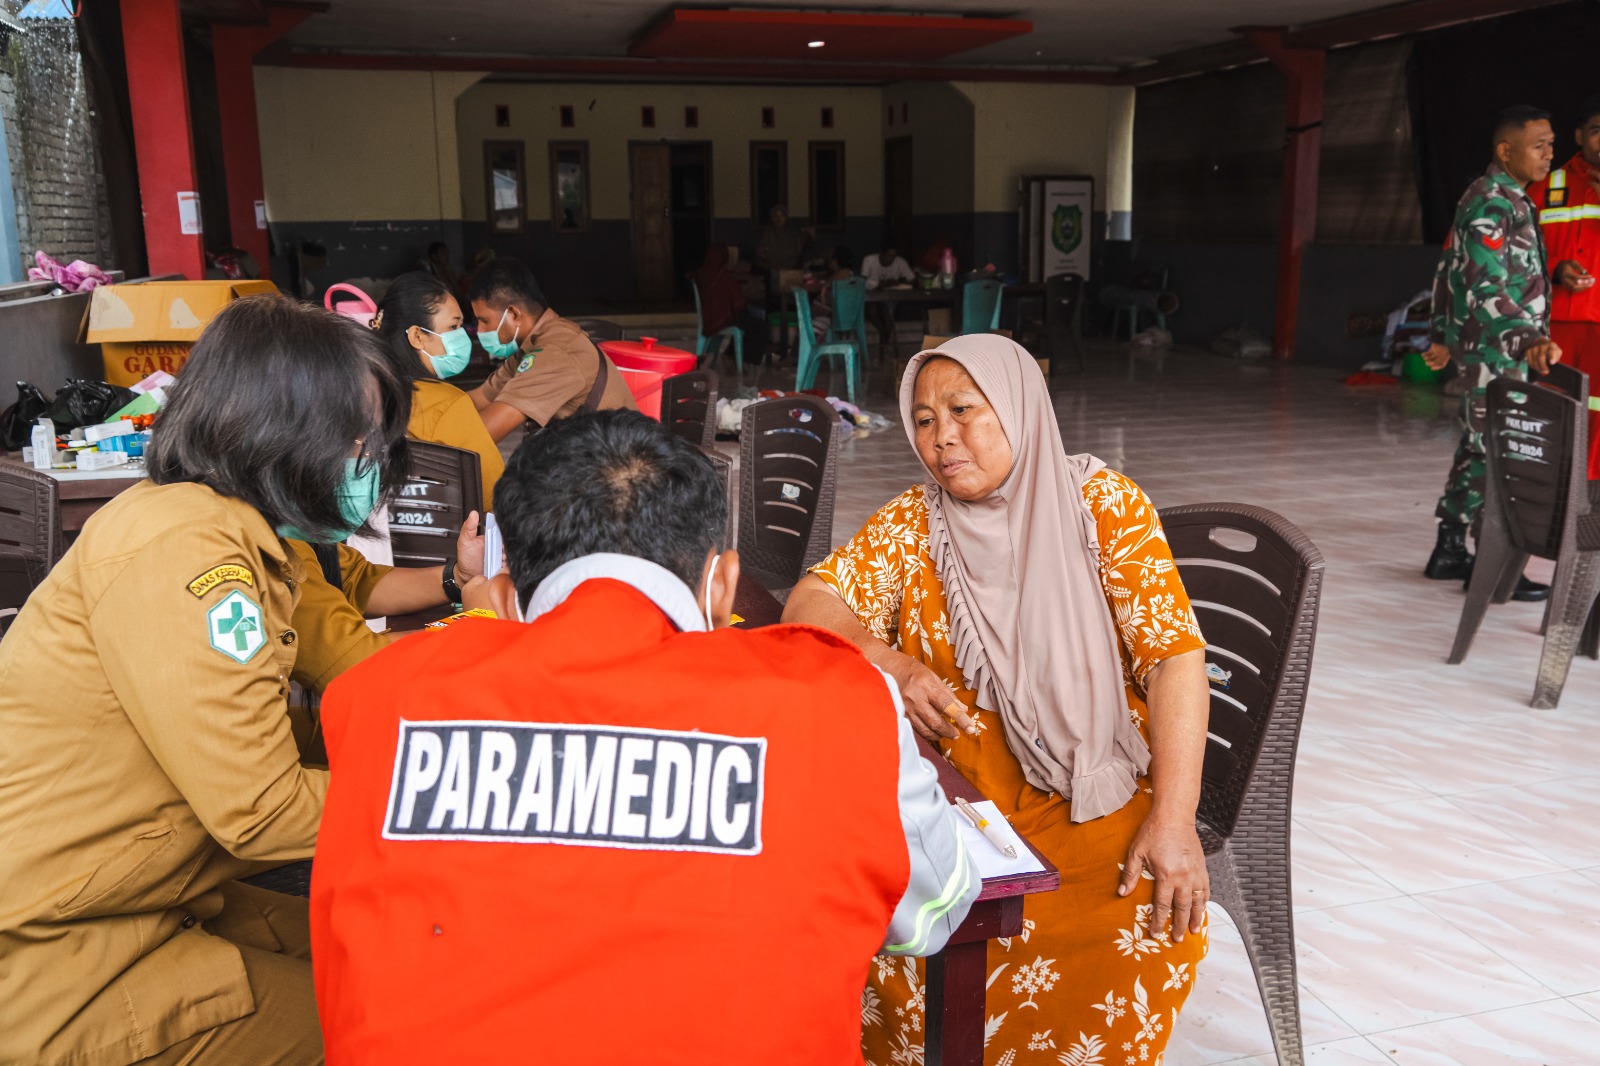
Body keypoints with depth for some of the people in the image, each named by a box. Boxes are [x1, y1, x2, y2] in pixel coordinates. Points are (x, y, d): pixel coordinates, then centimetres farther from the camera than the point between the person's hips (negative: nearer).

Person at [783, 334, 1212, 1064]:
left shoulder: (1101, 502, -4)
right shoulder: (912, 524, 2)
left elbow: (1174, 653, -9)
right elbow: (809, 608, -4)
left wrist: (1173, 821, -18)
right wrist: (890, 665, -25)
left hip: (1096, 796, -1)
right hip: (954, 801, 1)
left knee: (1160, 929, -26)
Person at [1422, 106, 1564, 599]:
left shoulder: (1512, 200, 16)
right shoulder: (1490, 204, -15)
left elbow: (1449, 269, 21)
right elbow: (1486, 286, -24)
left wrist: (1442, 335, 24)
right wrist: (1528, 340, -35)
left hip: (1507, 352, 10)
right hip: (1496, 351, -10)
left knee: (1477, 448, 12)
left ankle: (1450, 549, 20)